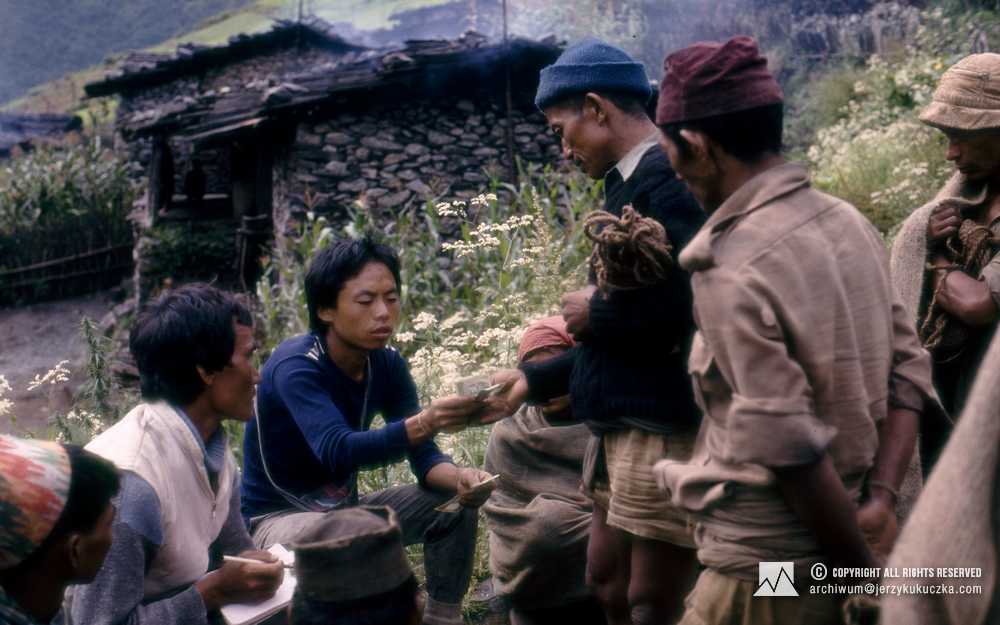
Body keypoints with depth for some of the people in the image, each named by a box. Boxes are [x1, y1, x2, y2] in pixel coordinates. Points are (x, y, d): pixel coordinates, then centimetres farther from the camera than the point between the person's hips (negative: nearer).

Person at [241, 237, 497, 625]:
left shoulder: (387, 364, -6)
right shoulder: (294, 367, -26)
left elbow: (423, 457, -7)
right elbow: (338, 452, -42)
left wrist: (459, 477, -31)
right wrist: (425, 422, -57)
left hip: (343, 508, 7)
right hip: (277, 517, -7)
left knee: (457, 502, -5)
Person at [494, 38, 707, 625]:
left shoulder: (668, 180, -16)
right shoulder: (631, 184, 13)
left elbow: (691, 310, -28)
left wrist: (596, 311, -13)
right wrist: (534, 379, 13)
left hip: (665, 427, -9)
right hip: (619, 425, 10)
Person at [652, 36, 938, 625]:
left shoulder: (732, 272, -22)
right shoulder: (850, 221, 2)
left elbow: (792, 453, -22)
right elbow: (910, 369, 3)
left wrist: (862, 573, -11)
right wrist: (881, 500, -4)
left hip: (770, 573, -7)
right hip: (837, 551, 8)